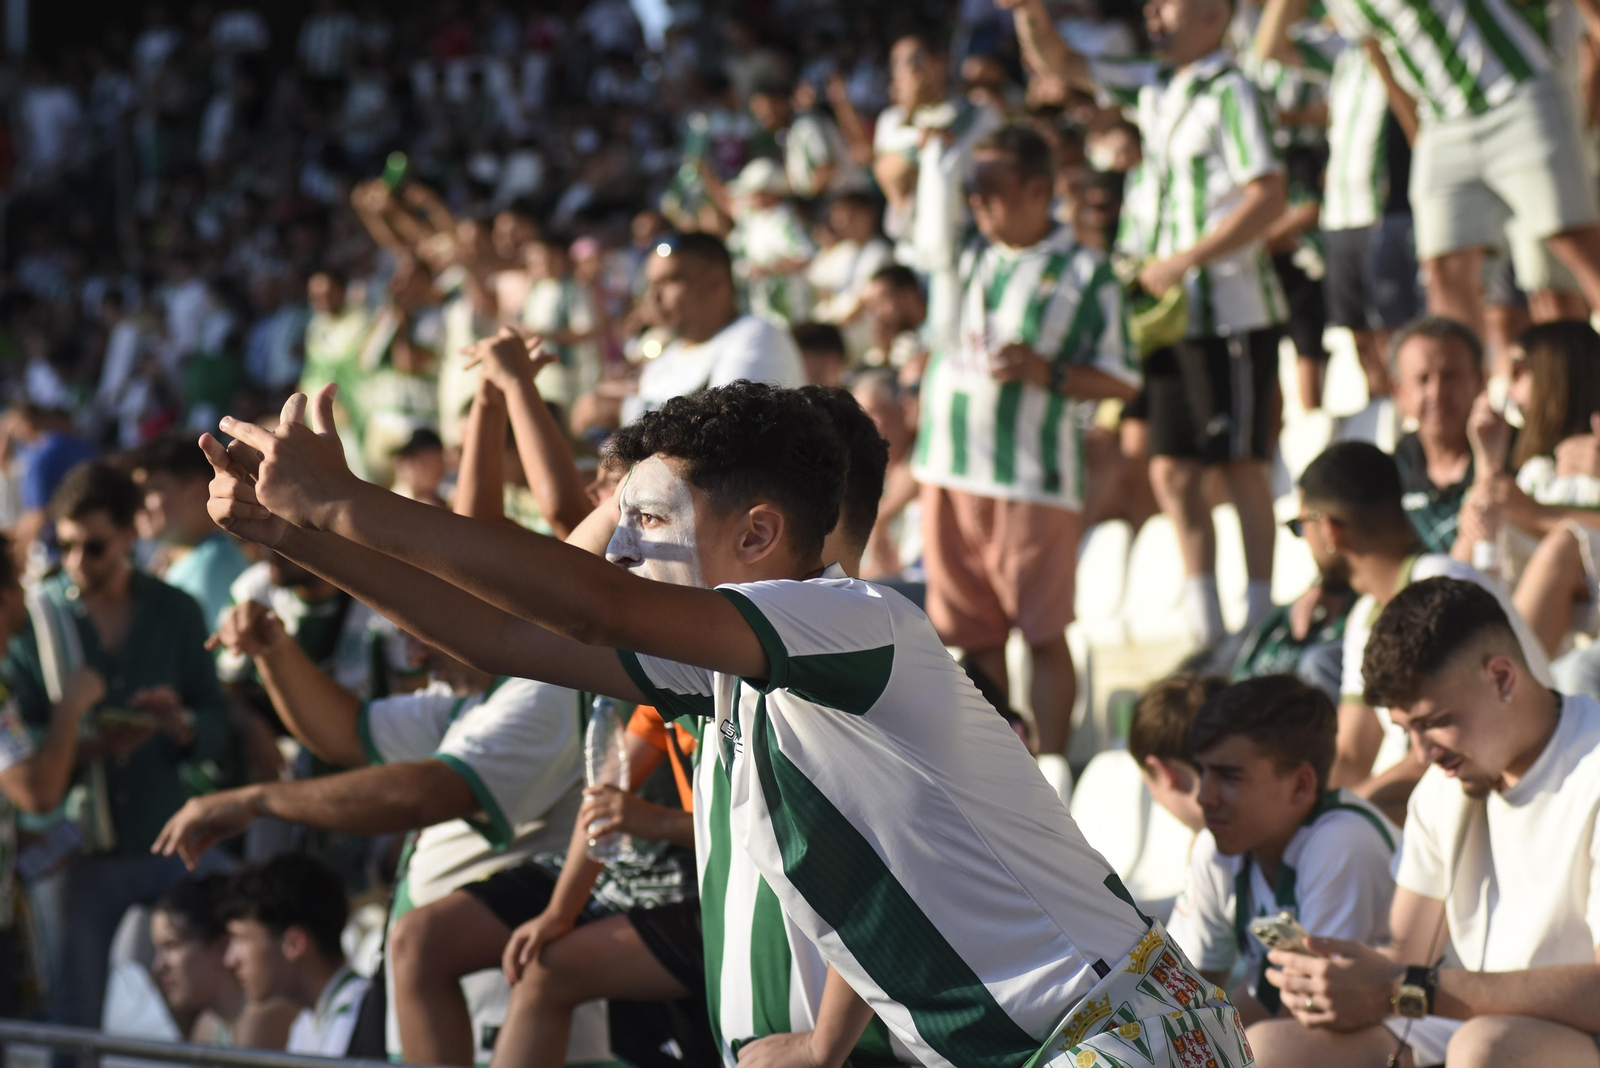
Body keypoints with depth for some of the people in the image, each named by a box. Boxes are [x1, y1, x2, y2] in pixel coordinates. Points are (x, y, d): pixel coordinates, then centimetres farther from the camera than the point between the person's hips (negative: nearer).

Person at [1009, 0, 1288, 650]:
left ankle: (1259, 624, 4)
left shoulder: (1229, 93, -11)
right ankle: (1204, 627, 12)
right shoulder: (1154, 88, 13)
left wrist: (1182, 261, -20)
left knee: (1242, 467, -2)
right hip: (1171, 316, 8)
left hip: (1231, 311, -8)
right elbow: (1059, 68, 23)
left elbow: (1268, 198, -19)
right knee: (1172, 472, 6)